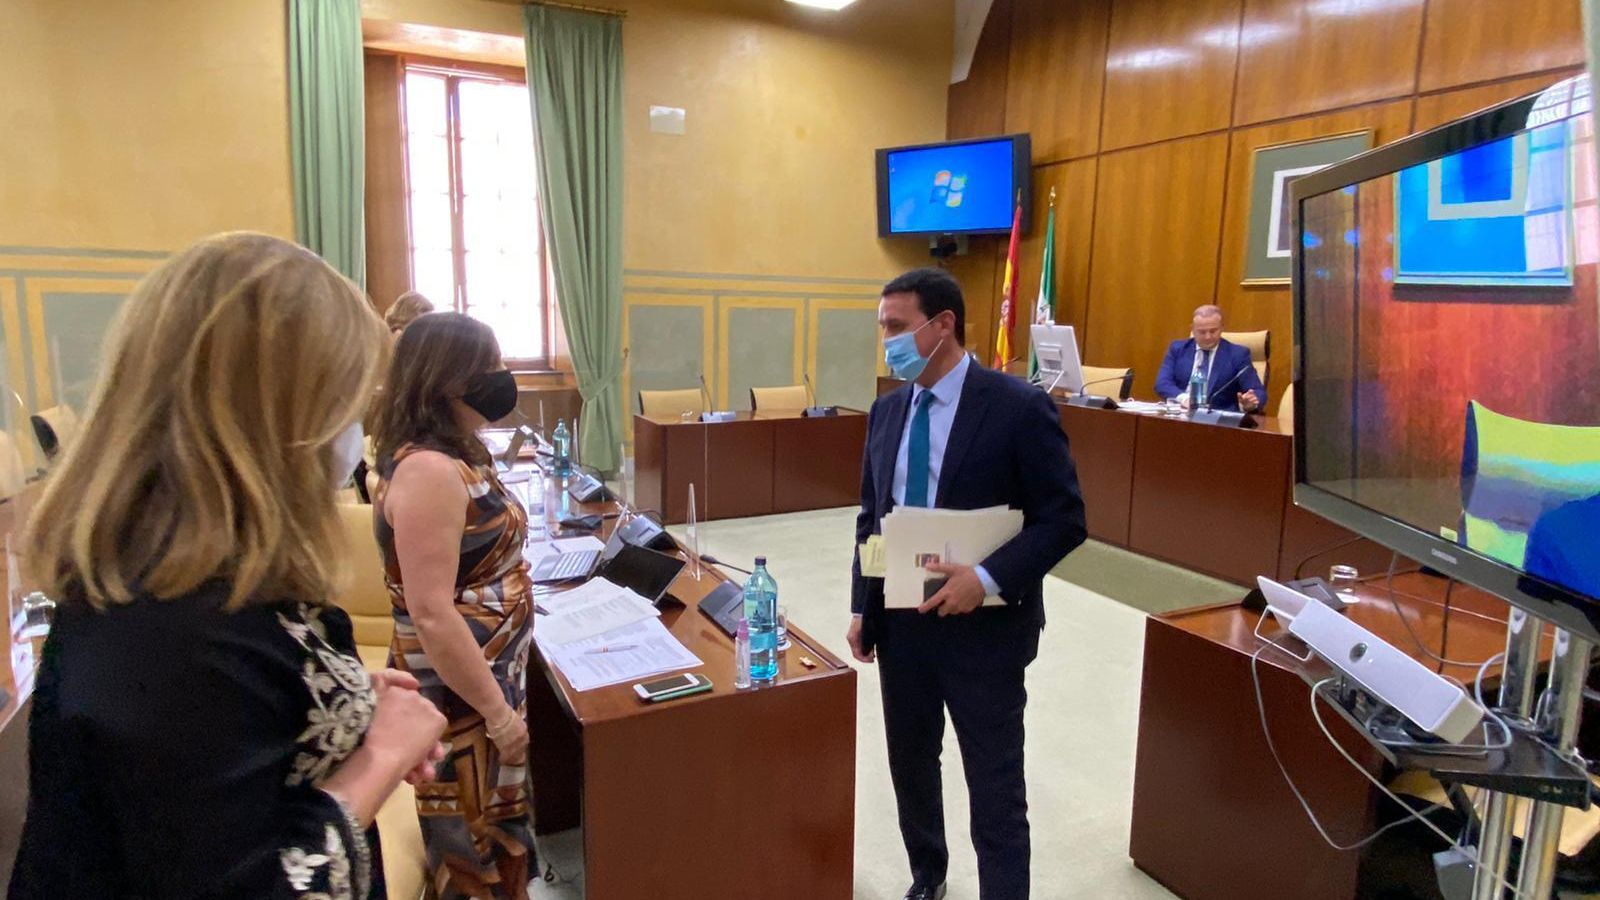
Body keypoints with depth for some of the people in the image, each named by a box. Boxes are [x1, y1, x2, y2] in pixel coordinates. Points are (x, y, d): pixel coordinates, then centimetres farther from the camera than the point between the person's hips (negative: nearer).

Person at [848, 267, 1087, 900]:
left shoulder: (1019, 407, -14)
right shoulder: (887, 411, 5)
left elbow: (1065, 519, -13)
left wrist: (987, 579, -24)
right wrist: (862, 607, 7)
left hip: (985, 630, -6)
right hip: (900, 623, 6)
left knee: (995, 791, 7)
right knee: (910, 767, 22)